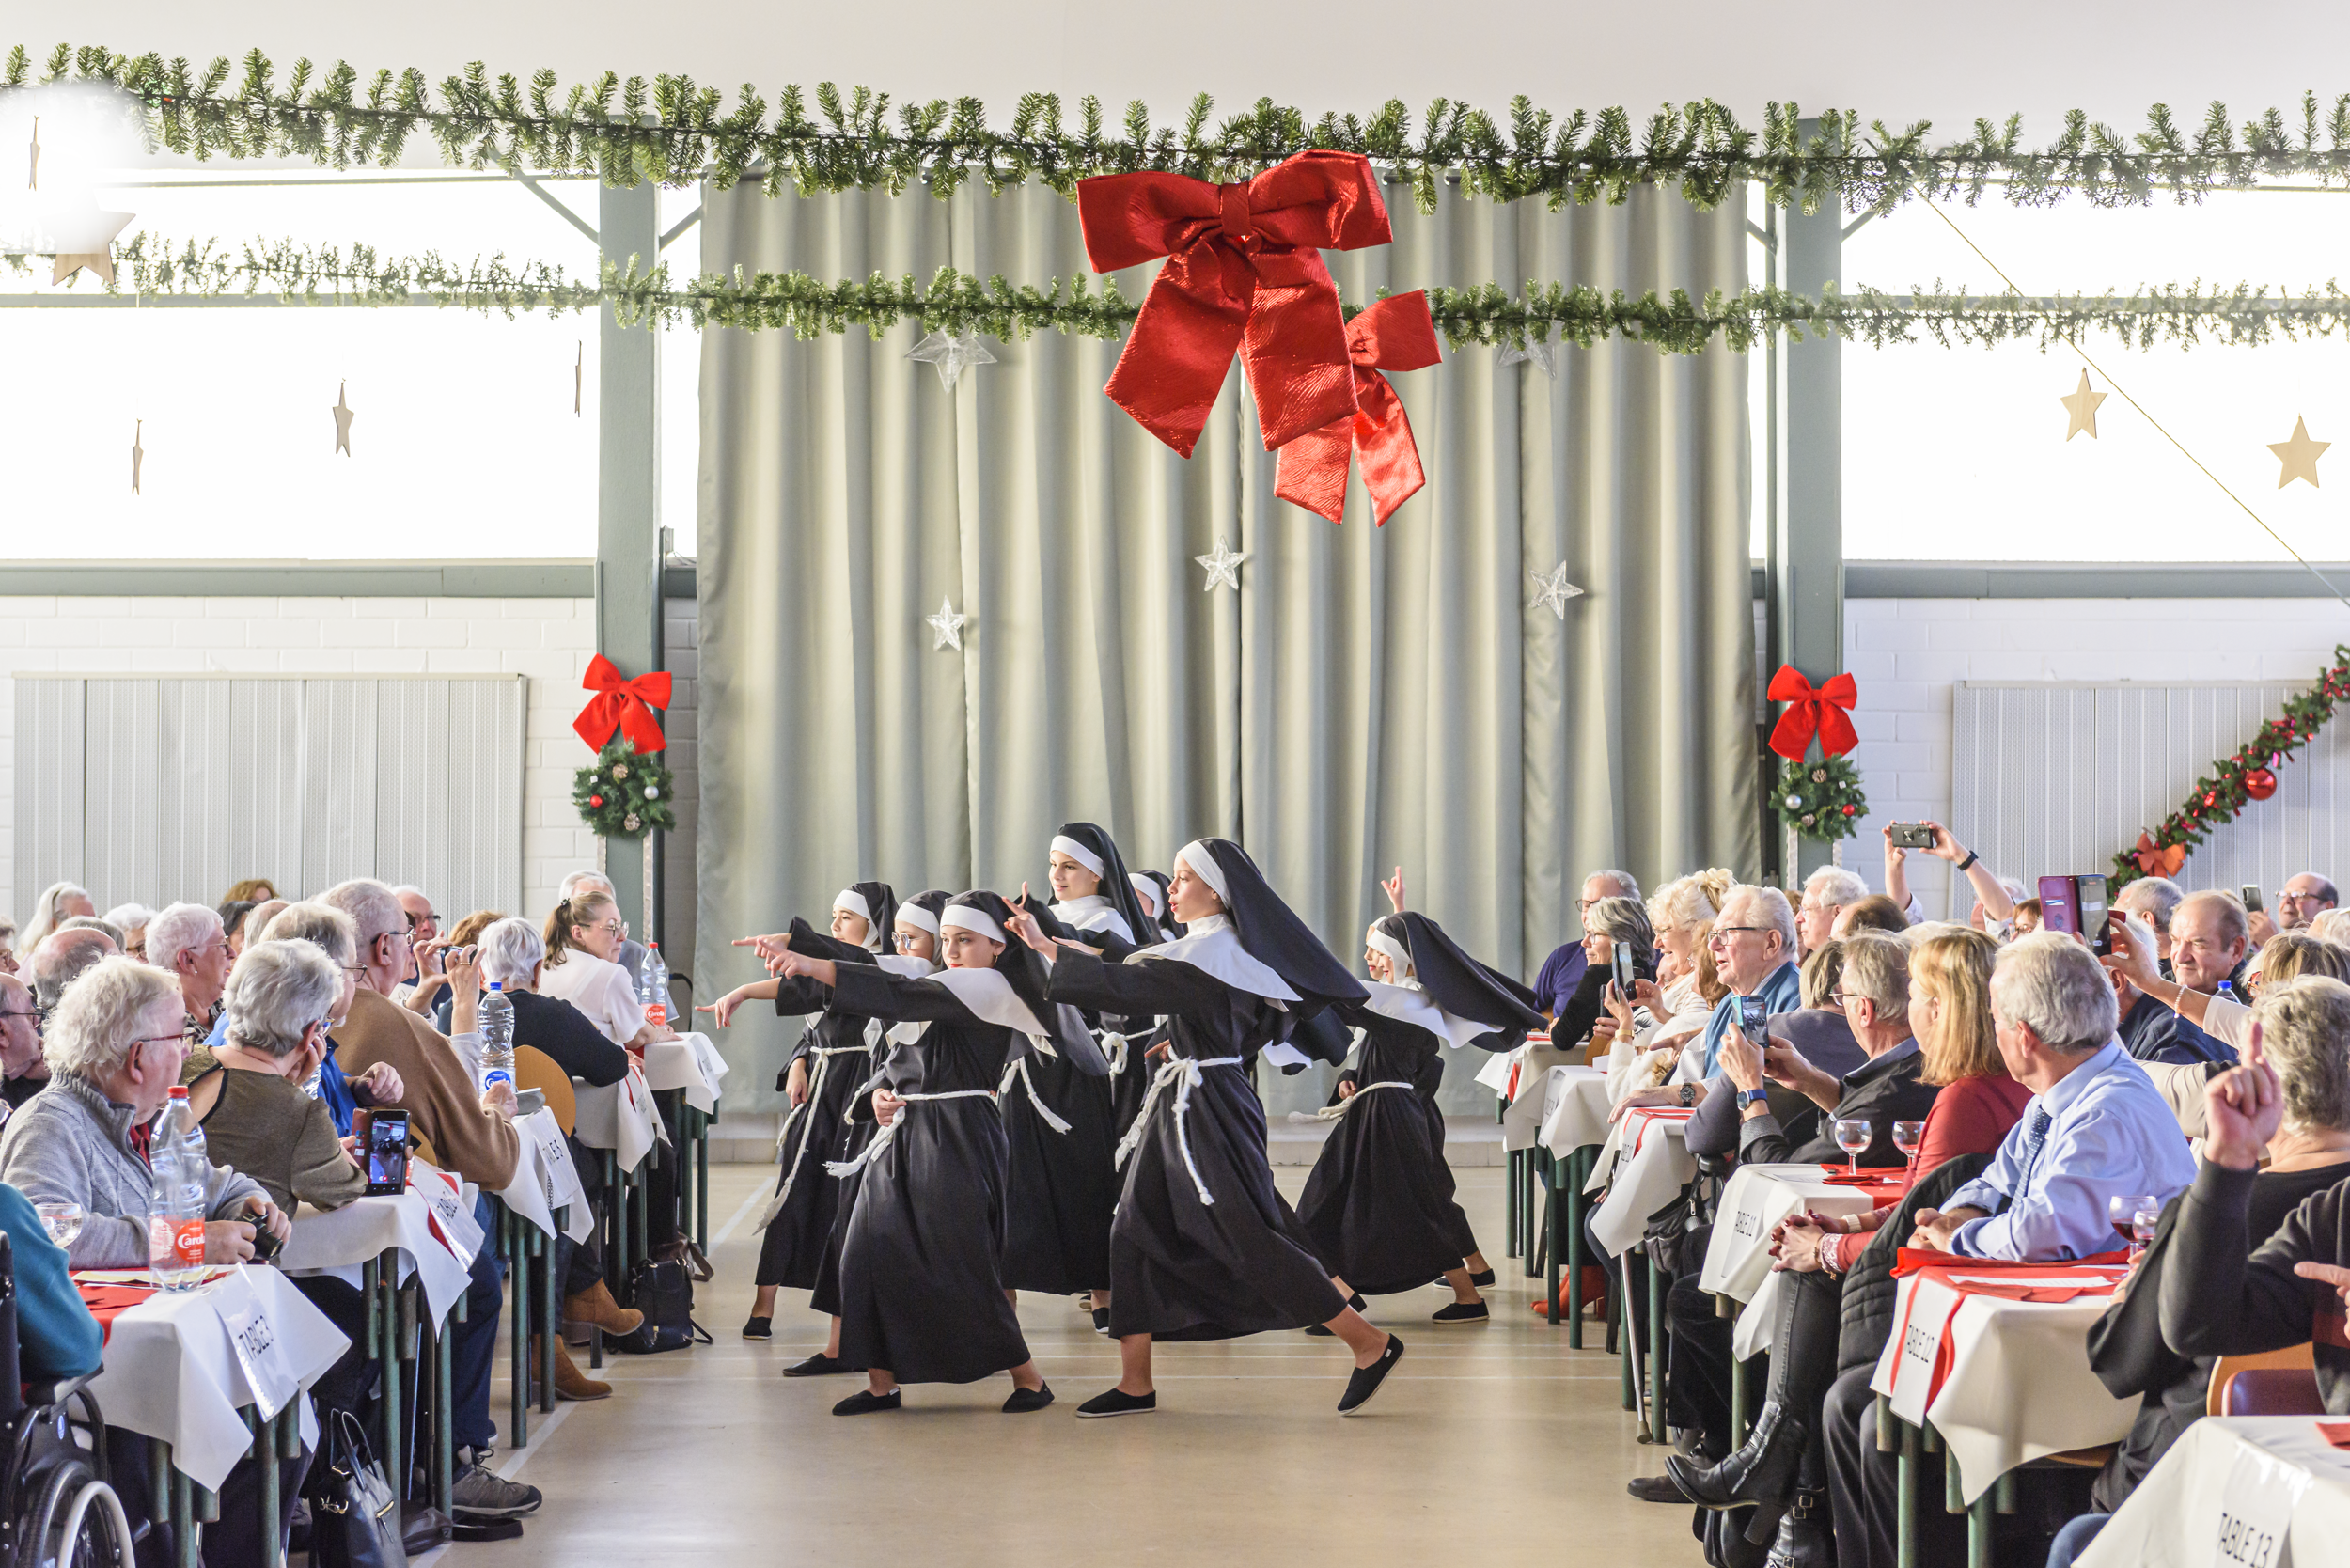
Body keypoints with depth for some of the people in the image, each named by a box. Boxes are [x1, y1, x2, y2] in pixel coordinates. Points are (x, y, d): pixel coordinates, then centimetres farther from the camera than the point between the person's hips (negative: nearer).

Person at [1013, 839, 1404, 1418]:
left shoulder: (1210, 951, -16)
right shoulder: (1220, 947, 12)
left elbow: (1127, 985, -22)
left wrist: (1047, 949, -22)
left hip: (1208, 1108, -10)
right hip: (1182, 1106, 10)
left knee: (1248, 1239, -8)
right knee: (1138, 1233, 7)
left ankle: (1370, 1344, 0)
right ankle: (1135, 1384, 10)